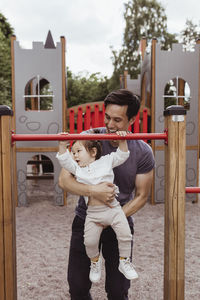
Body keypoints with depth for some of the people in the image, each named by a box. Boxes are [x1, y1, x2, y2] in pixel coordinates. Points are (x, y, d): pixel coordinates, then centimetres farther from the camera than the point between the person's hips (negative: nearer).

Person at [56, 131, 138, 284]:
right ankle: (95, 261, 28)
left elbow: (121, 156, 5)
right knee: (90, 241, -3)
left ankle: (124, 261, 18)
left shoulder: (106, 161, 7)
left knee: (125, 235, -7)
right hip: (93, 213, 2)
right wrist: (63, 145, -12)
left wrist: (122, 141, -9)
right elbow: (64, 161, 0)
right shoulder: (77, 169, 11)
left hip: (113, 208, -1)